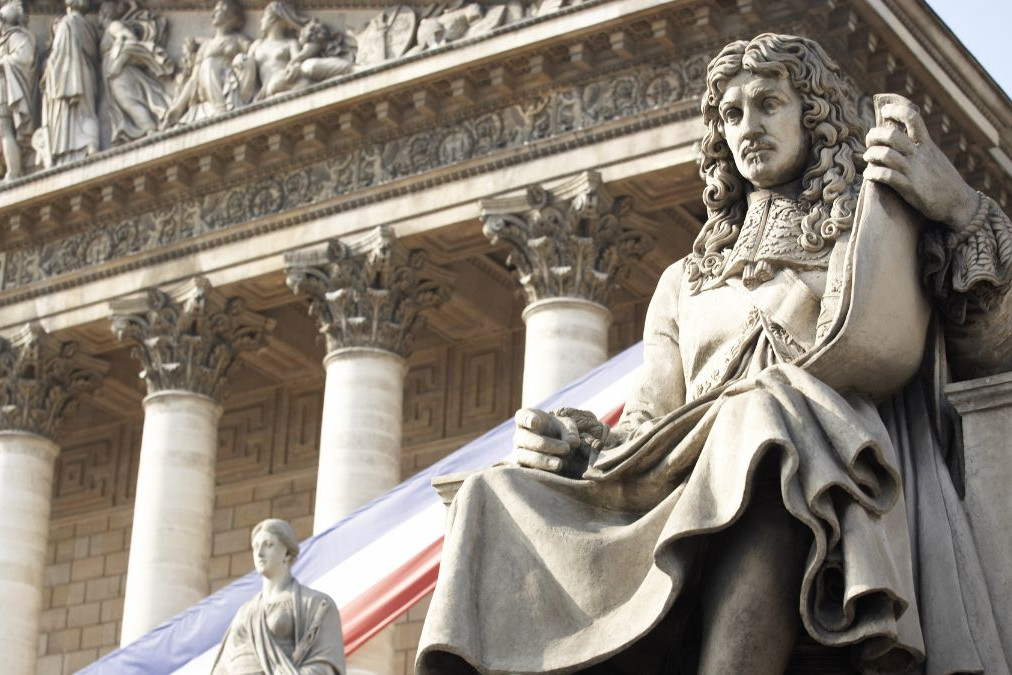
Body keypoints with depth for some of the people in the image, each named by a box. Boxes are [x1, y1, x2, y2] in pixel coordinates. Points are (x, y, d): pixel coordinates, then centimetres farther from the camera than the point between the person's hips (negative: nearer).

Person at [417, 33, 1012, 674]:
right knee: (496, 499, -20)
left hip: (825, 495, -4)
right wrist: (579, 446, 1)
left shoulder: (884, 234, 21)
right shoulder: (686, 282, 32)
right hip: (688, 497, 4)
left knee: (764, 411, -38)